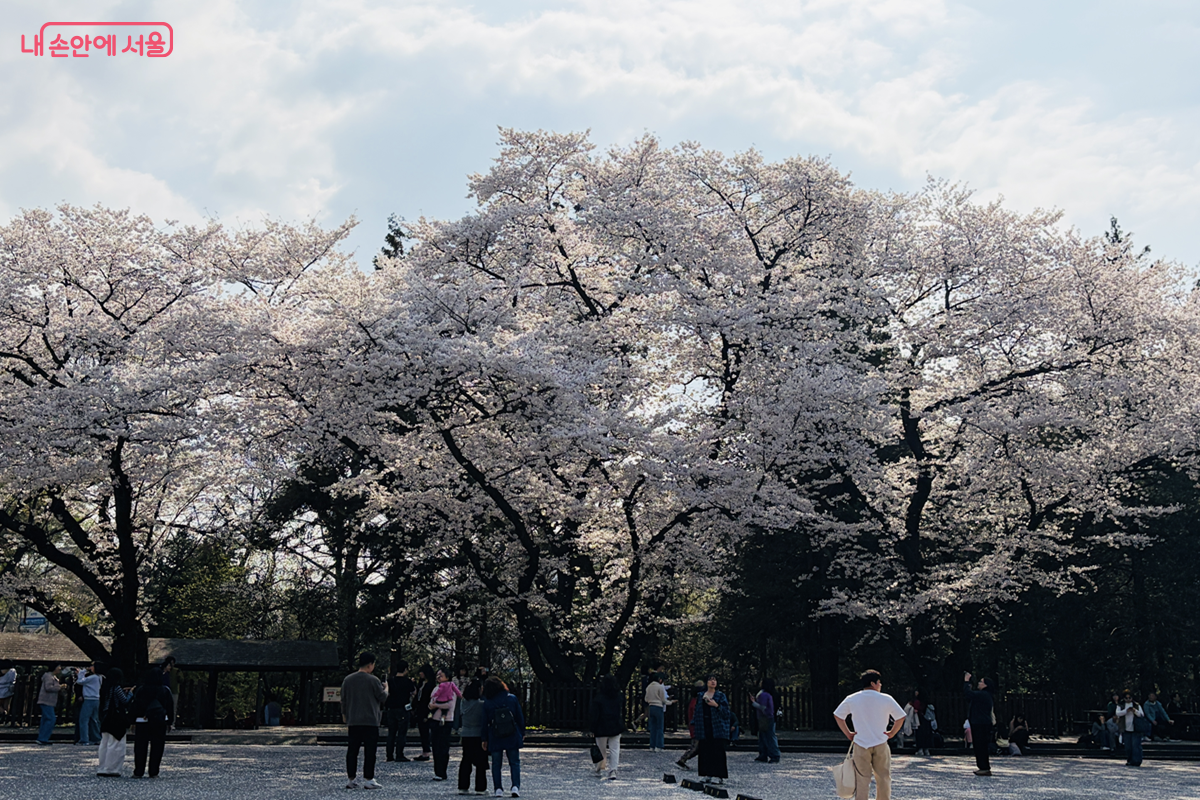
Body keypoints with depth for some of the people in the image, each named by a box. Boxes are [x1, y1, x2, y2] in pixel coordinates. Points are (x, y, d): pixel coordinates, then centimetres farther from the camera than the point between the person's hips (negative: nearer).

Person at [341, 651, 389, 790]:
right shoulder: (373, 680, -9)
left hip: (353, 722, 5)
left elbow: (344, 701, 12)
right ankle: (368, 779, -1)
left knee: (352, 750, 8)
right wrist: (385, 689, 19)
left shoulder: (347, 680, 7)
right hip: (370, 722, -5)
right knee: (369, 751, 0)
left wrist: (345, 718, 21)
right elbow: (382, 697, -1)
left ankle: (351, 778, 9)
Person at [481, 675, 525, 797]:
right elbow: (520, 717, 1)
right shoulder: (512, 698, -2)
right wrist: (522, 732, 11)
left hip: (495, 739, 0)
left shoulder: (487, 703, -3)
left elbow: (485, 722, 1)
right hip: (512, 737, 0)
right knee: (514, 762, 6)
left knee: (496, 764, 9)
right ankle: (516, 786, -6)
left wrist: (485, 739, 8)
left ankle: (498, 789, 5)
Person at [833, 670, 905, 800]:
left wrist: (848, 733, 10)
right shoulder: (886, 699, -4)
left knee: (861, 780, 4)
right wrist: (892, 733, 9)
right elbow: (900, 717, -1)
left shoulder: (851, 699, 1)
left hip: (860, 745, 1)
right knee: (883, 778, 11)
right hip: (881, 745, -1)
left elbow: (837, 715, 6)